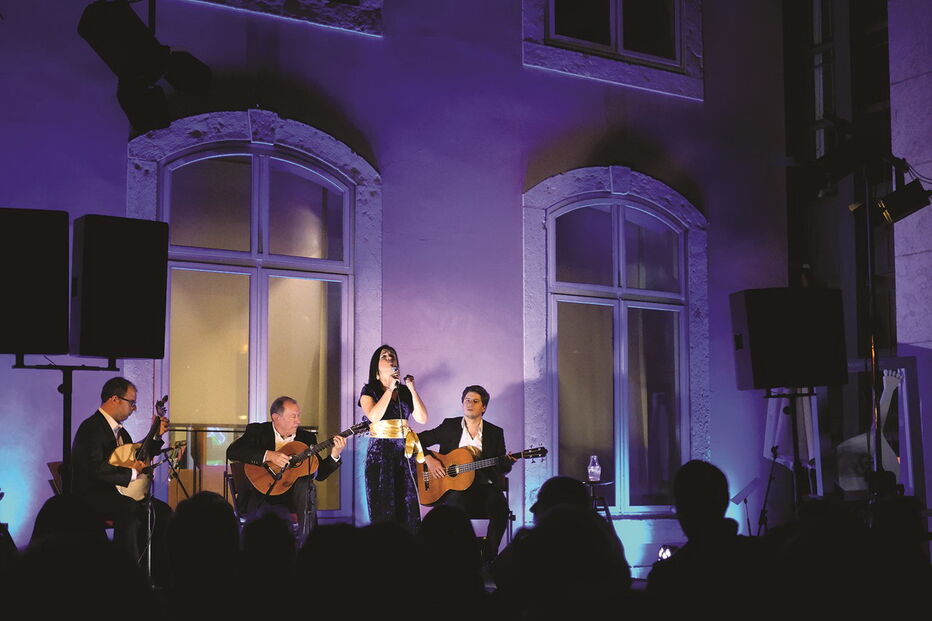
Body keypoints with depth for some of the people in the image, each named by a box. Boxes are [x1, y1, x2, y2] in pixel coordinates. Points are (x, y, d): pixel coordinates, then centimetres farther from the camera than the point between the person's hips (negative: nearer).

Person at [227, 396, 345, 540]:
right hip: (261, 493, -2)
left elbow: (320, 474, 10)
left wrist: (335, 455, -8)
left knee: (306, 485, -28)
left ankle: (305, 542, -25)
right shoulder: (257, 431, 4)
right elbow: (232, 451, -14)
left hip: (293, 494, 2)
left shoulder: (307, 437, 13)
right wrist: (269, 455, -21)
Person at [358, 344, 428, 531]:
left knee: (407, 505, -1)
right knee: (383, 507, -5)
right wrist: (390, 388, -11)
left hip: (405, 453, 4)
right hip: (380, 452, -4)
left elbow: (422, 418, 4)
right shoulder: (369, 390, 4)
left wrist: (412, 389, -2)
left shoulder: (405, 391, 14)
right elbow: (374, 416, -15)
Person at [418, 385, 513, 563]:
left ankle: (488, 559, -21)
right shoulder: (449, 426, 11)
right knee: (458, 502, -37)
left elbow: (502, 468, 12)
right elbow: (419, 440, 11)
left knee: (500, 506, -32)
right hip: (453, 487, -1)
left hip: (483, 486, 1)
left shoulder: (495, 432, 12)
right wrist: (429, 459, -7)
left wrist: (508, 462, -11)